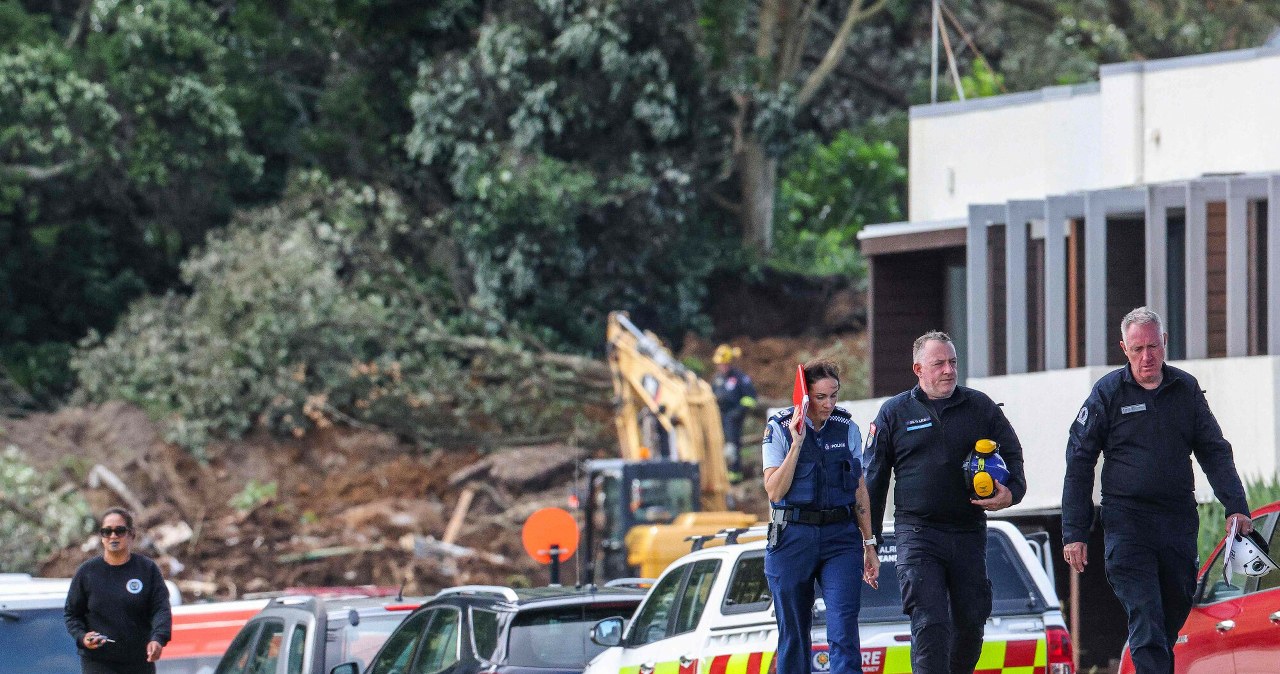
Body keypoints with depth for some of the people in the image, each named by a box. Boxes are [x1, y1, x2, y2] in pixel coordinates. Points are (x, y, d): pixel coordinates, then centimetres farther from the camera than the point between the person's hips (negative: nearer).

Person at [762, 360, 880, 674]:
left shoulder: (847, 429, 6)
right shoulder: (779, 429, -2)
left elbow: (860, 491, 13)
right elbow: (775, 491, -9)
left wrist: (869, 545, 12)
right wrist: (797, 444, -17)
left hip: (840, 536, 1)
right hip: (792, 538, -1)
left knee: (844, 629, -13)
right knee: (793, 633, 5)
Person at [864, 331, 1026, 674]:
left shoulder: (980, 407, 10)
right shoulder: (895, 413, 7)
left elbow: (1012, 454, 17)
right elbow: (872, 481, 10)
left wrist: (1011, 492, -6)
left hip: (969, 533, 3)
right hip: (917, 533, -3)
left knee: (971, 623, 7)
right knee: (930, 624, -14)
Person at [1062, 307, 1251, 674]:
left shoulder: (1186, 389, 9)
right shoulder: (1108, 393, 0)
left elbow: (1214, 452, 12)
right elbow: (1079, 462, 1)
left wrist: (1236, 506, -2)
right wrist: (1074, 533, -4)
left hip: (1179, 522, 4)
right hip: (1127, 523, -4)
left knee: (1175, 614, 10)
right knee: (1146, 620, -14)